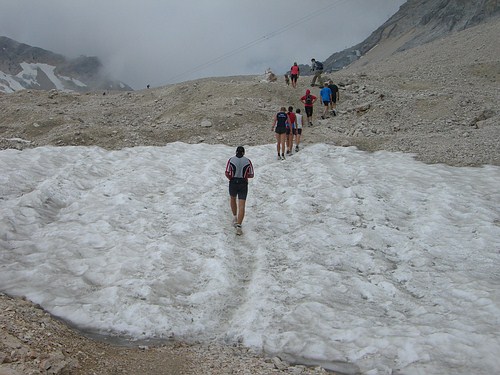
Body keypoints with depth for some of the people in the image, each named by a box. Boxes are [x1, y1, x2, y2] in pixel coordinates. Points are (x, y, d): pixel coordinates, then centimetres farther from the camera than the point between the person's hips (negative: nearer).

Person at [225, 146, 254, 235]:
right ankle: (238, 225, -14)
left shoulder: (231, 160, -3)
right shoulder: (248, 161, -2)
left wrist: (232, 179, 11)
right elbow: (251, 175, 1)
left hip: (233, 183, 1)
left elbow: (227, 173, -8)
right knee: (241, 206, -3)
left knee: (232, 199, 30)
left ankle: (235, 217, 31)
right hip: (243, 184, -1)